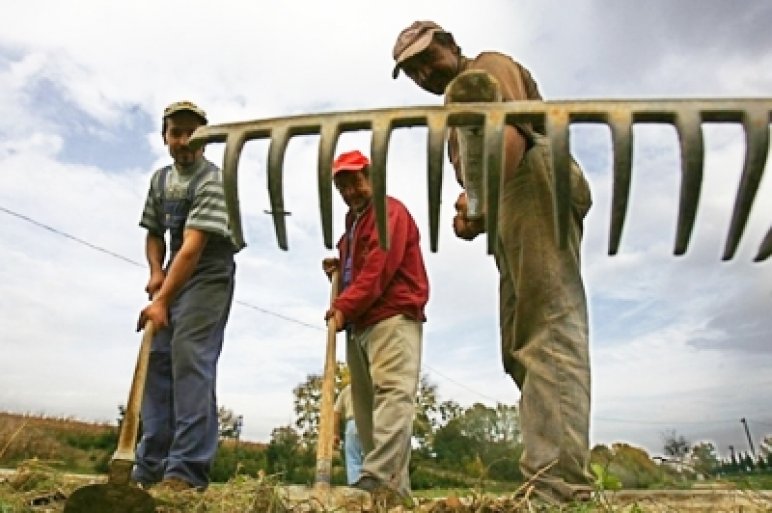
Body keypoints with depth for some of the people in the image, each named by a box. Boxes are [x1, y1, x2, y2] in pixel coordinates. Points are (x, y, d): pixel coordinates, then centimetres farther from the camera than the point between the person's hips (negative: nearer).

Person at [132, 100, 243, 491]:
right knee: (157, 363, 4)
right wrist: (156, 272, -1)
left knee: (190, 361, -16)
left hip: (208, 278, -8)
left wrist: (161, 300, -30)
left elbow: (193, 247, -25)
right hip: (172, 279, 8)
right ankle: (150, 468, 10)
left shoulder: (212, 181, -16)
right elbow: (154, 233, 18)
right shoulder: (160, 179, 11)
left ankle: (187, 470, -13)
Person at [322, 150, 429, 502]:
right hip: (360, 325, 9)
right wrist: (337, 270, 14)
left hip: (393, 318, -9)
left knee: (392, 392, -19)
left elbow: (379, 269, -14)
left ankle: (379, 478, -27)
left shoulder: (390, 211, 0)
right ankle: (393, 485, 6)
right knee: (366, 405, 3)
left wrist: (343, 307, -17)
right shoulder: (353, 222, 27)